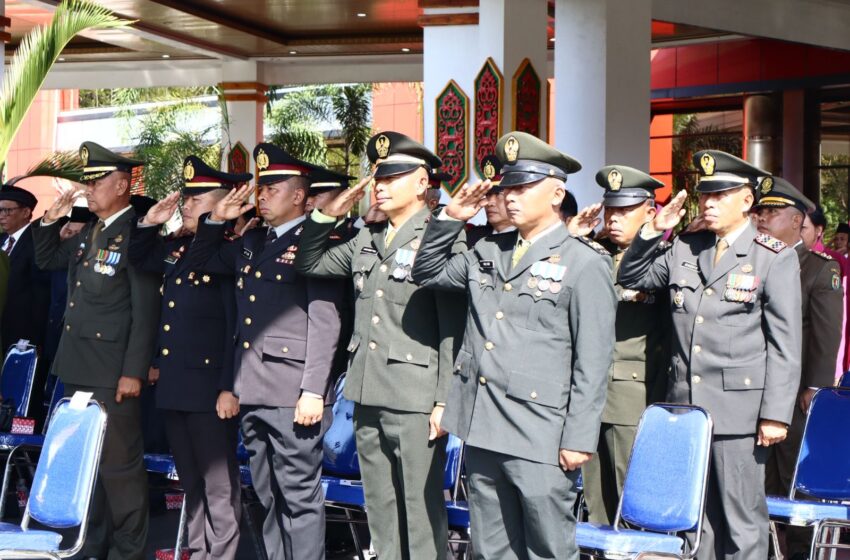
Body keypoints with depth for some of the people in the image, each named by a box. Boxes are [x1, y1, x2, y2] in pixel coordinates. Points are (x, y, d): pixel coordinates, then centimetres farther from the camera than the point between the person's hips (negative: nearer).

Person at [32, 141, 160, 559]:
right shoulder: (89, 232, 13)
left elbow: (146, 311, -16)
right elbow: (46, 260, 26)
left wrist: (134, 372, -20)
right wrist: (51, 220, 9)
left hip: (112, 372, -9)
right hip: (77, 368, 9)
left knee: (119, 464, -2)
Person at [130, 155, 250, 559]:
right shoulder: (176, 248, 13)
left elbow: (239, 328, -17)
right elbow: (138, 259, 31)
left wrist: (230, 388, -21)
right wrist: (150, 223, 12)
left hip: (210, 388, -9)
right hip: (173, 388, 9)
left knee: (219, 485, 0)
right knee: (190, 483, 16)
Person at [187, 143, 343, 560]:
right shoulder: (252, 242, 18)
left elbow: (324, 322, -13)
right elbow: (200, 262, 31)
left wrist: (313, 392, -19)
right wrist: (217, 220, 14)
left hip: (293, 395, -8)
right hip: (253, 393, 8)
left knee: (299, 498, -4)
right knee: (268, 498, 13)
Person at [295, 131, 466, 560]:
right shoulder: (366, 241, 14)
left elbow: (453, 328, -12)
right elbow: (308, 264, 23)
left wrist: (445, 401, -15)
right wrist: (326, 215, 9)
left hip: (415, 399, -7)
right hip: (369, 396, 7)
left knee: (421, 509, -2)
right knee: (379, 509, 14)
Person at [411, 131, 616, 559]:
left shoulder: (585, 264, -4)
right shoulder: (488, 253, 15)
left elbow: (593, 362, -7)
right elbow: (427, 273, 27)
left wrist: (579, 440, -11)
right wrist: (451, 219, 12)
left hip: (540, 441, -6)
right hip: (483, 431, 6)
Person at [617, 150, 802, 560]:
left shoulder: (775, 258, -3)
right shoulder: (684, 249, 12)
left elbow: (785, 343, -6)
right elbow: (630, 278, 20)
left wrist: (776, 414, -12)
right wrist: (652, 232, 4)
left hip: (739, 411, -5)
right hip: (684, 406, 5)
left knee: (741, 521, 0)